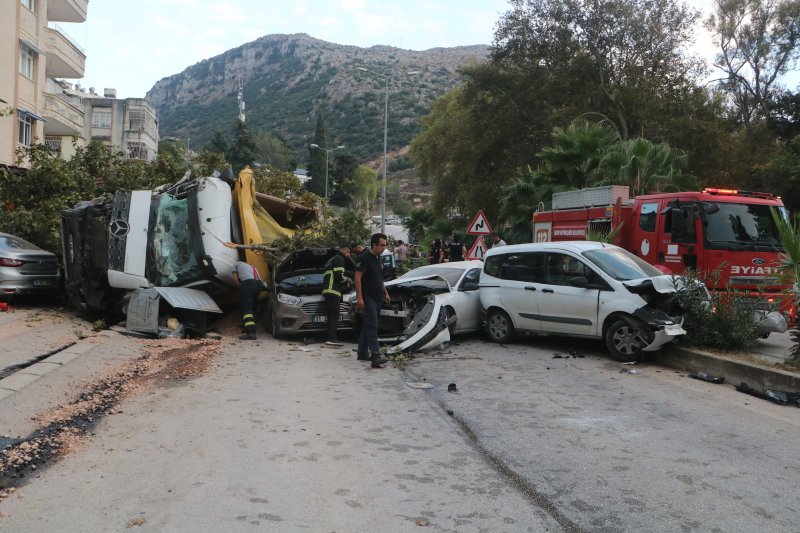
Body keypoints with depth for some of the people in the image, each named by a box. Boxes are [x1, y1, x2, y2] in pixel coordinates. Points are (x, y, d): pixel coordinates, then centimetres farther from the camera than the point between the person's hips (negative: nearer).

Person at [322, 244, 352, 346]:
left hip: (327, 290, 10)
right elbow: (339, 275, -14)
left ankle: (330, 338, 9)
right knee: (334, 315, -14)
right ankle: (331, 338, -21)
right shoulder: (339, 259, -2)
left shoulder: (331, 260, 30)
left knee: (332, 316, 10)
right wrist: (346, 282, 2)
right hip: (333, 290, -10)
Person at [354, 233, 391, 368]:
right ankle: (375, 356, -22)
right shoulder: (364, 258, -13)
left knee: (368, 326, 14)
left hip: (378, 298, 9)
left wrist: (386, 293, 21)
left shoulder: (378, 259, 16)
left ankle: (362, 352, 23)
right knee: (372, 326, -16)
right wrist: (359, 298, -22)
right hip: (368, 298, -9)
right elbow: (358, 278, -17)